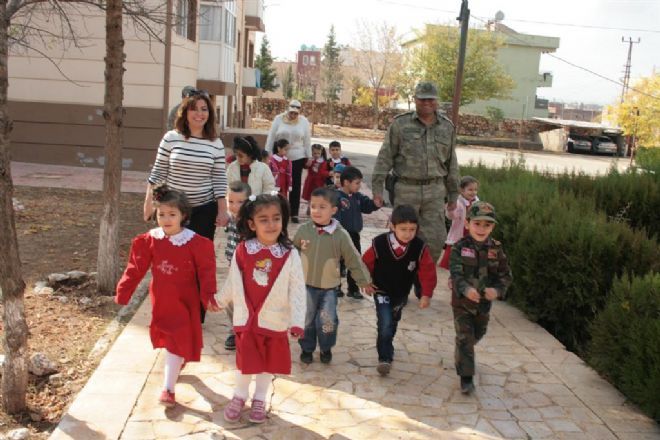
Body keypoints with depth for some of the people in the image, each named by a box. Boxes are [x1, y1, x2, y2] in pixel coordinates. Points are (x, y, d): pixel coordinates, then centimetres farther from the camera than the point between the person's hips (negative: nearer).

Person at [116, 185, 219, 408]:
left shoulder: (195, 243, -17)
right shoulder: (150, 240, -8)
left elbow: (206, 271, -11)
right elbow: (136, 268, -1)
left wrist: (208, 295, -15)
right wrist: (123, 292, 2)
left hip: (184, 301, -4)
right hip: (160, 300, 4)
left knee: (177, 342, -3)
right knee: (167, 339, 21)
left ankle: (168, 388, 2)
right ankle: (179, 361, 50)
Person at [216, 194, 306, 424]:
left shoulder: (289, 255, -13)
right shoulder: (242, 251, -10)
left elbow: (297, 290, -12)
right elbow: (233, 282, 7)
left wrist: (297, 320, -18)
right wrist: (220, 301, 20)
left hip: (275, 320, 0)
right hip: (246, 318, 0)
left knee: (269, 362, 15)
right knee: (246, 360, 12)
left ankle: (259, 399, 37)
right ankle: (239, 396, 36)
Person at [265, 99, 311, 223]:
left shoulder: (304, 121, 1)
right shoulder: (278, 119, -2)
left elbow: (307, 140, 5)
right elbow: (271, 138, 0)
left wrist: (309, 157, 4)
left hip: (297, 158, 1)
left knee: (295, 185, 5)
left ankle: (294, 213, 12)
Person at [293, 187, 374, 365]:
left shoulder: (340, 235, -13)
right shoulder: (303, 230, -9)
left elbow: (354, 259, -6)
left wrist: (364, 281, -1)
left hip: (329, 287, -1)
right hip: (306, 285, 1)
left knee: (328, 321, 3)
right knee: (306, 320, 12)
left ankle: (326, 348, 28)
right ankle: (307, 348, 32)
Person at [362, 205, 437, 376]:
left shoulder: (419, 247, -23)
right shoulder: (379, 243, -26)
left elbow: (428, 271, -14)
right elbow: (366, 263, -9)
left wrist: (426, 294, -18)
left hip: (401, 294, 3)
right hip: (382, 292, -3)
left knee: (392, 324, 24)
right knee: (385, 325, -16)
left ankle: (386, 347, 51)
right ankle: (384, 358, 2)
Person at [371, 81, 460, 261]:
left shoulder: (447, 127, 10)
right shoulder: (400, 124, 0)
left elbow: (451, 164, 16)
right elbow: (385, 157, 0)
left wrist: (453, 194, 16)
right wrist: (377, 187, -6)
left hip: (435, 191, 3)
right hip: (406, 189, -2)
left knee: (435, 239, 1)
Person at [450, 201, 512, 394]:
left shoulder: (496, 250, -7)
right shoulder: (460, 247, -17)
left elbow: (505, 275, -5)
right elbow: (455, 273, -25)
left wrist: (497, 290, -25)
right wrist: (466, 289, -45)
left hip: (484, 301, 4)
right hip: (462, 301, -4)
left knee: (477, 334, 24)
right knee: (465, 338, -4)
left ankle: (462, 355, 55)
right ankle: (466, 377, 6)